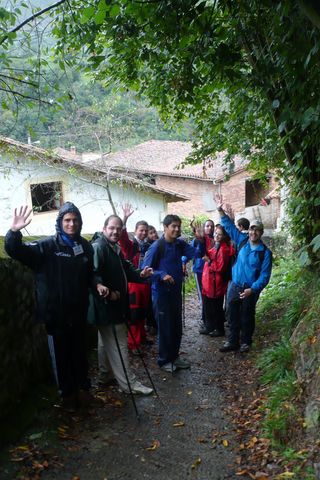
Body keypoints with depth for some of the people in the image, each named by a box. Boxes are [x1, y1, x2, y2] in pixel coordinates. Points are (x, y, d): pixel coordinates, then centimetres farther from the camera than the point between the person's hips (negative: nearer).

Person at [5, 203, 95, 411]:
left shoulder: (85, 246, 4)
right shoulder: (47, 245, -10)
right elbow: (16, 251, -22)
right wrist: (15, 232, -39)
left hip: (78, 312, 4)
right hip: (56, 313, -3)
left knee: (80, 352, 17)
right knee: (61, 356, 10)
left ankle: (83, 388, 37)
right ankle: (68, 394, 30)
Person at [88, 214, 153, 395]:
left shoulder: (116, 248, 15)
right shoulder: (98, 246, -18)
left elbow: (126, 269, 22)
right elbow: (93, 273, -31)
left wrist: (140, 274, 5)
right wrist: (101, 288, -43)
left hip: (116, 304, 11)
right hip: (106, 305, -11)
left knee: (107, 341, 22)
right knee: (118, 345, -4)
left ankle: (107, 374, 37)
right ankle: (128, 383, 4)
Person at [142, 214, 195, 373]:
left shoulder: (180, 244, 3)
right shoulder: (156, 246, -16)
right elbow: (146, 269, -15)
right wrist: (162, 275, -28)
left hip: (176, 291, 7)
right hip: (161, 292, -6)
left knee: (177, 326, 15)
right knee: (164, 327, 3)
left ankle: (174, 356, 32)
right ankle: (164, 360, 20)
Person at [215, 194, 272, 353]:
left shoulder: (265, 252, -10)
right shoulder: (242, 240, 0)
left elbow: (264, 276, -11)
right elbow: (229, 226, 3)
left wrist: (252, 289, -22)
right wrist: (220, 210, -7)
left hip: (251, 290, -3)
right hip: (235, 286, 3)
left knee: (247, 317, 11)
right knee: (233, 316, 11)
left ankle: (245, 342, 28)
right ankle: (232, 341, 25)